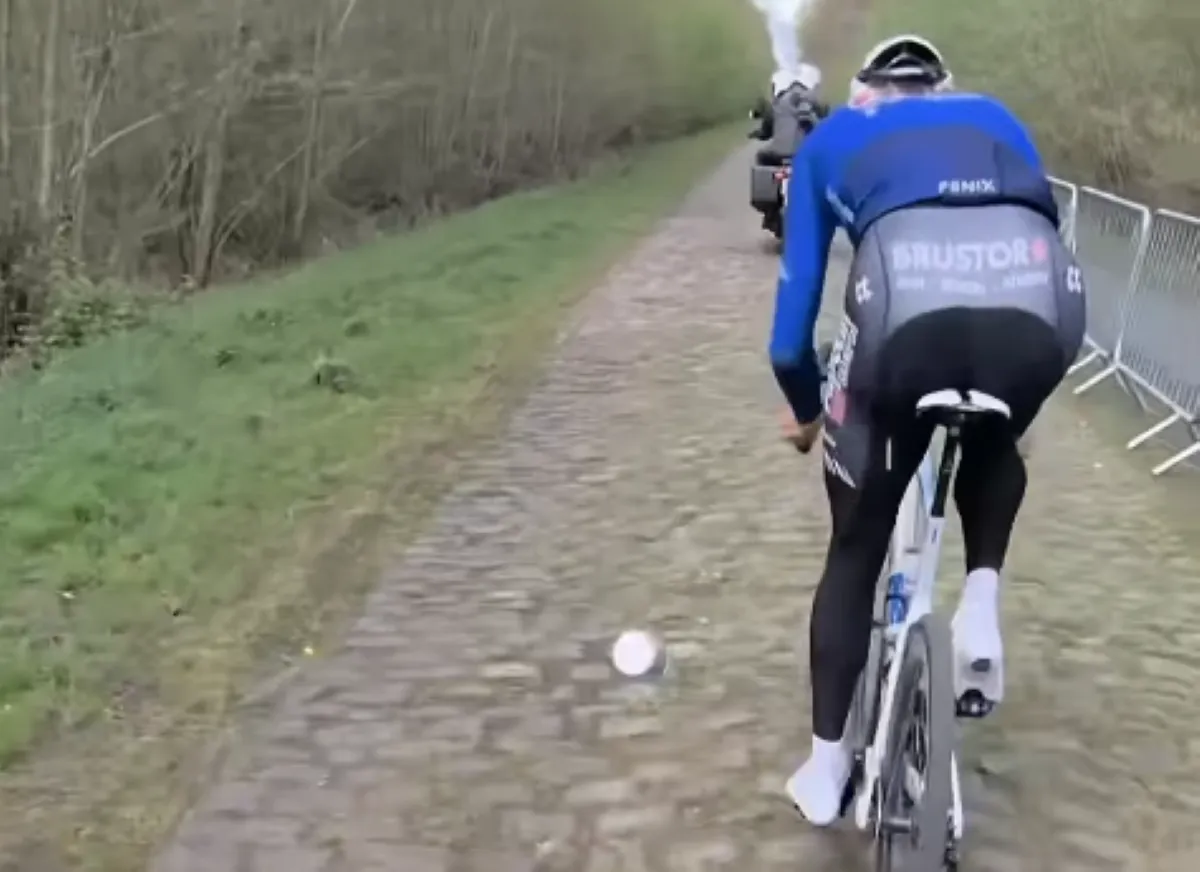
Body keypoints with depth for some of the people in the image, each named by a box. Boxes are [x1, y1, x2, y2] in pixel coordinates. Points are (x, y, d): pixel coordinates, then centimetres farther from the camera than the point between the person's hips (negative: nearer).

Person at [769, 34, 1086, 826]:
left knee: (856, 551, 22)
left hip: (908, 306, -1)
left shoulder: (832, 139, 32)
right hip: (1041, 304, 2)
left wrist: (805, 411, 47)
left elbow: (794, 320, 28)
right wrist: (1010, 344, 59)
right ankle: (982, 606, 19)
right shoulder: (995, 118, 37)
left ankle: (826, 767, 29)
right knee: (993, 450, 40)